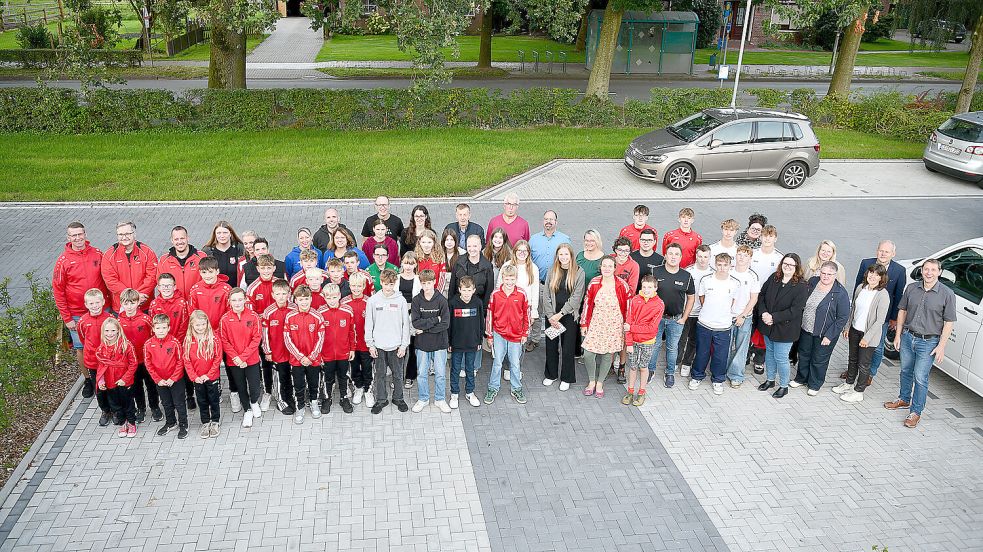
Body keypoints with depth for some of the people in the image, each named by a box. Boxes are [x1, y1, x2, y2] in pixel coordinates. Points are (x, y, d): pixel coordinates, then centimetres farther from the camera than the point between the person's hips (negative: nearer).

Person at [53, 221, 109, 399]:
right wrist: (66, 318, -6)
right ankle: (87, 379, 25)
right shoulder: (63, 260, -7)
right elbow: (58, 291, -4)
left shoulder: (97, 254, -2)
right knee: (81, 348, 8)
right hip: (77, 315, -1)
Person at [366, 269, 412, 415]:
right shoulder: (373, 300, -3)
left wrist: (404, 344, -4)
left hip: (396, 345, 0)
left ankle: (398, 398, 27)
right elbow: (368, 324, 1)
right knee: (380, 374, 11)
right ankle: (381, 399, 25)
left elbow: (406, 324, -1)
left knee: (397, 374, 10)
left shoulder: (400, 300, -4)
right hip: (379, 345, 0)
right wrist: (370, 344, -2)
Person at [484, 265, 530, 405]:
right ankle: (493, 389, 19)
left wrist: (525, 334, 5)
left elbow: (526, 315, 3)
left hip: (516, 335, 1)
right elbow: (490, 315, 0)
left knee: (515, 364, 10)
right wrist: (489, 335, 3)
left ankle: (516, 389, 26)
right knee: (497, 363, 4)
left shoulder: (522, 294, -6)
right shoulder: (495, 293, -7)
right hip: (499, 334, 0)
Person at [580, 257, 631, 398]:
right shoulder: (594, 283, -5)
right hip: (595, 324, 1)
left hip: (613, 325, -1)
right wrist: (584, 323, 5)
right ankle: (591, 381, 20)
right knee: (588, 354, -5)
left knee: (607, 355, 8)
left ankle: (600, 383, 28)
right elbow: (587, 304, 2)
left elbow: (629, 306, 0)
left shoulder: (622, 285, -10)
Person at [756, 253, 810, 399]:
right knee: (769, 352, 19)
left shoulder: (801, 286, -16)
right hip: (768, 325, 6)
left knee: (780, 357, 1)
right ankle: (770, 380, 38)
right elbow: (761, 295, 4)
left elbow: (795, 310, -20)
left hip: (785, 328, -6)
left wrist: (774, 318, -21)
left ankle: (784, 386, 21)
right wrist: (763, 313, -12)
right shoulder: (774, 278, 0)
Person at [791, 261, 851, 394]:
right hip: (805, 329, 5)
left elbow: (843, 317, -17)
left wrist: (829, 336, -18)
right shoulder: (812, 281, -6)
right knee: (803, 355, 21)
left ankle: (815, 385, 34)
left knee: (819, 360, 13)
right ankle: (801, 378, 43)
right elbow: (801, 303, 9)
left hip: (824, 334, -5)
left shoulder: (841, 293, -21)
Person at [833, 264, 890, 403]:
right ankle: (849, 383, 39)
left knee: (863, 364, 6)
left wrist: (867, 338, -18)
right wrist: (847, 327, 11)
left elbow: (880, 320, -18)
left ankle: (858, 392, 19)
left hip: (869, 334, -6)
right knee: (852, 359, 21)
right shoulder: (860, 288, 0)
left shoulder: (883, 295, -19)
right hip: (855, 330, 6)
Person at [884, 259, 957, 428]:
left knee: (920, 377, -2)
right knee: (906, 371, 19)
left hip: (928, 342, -4)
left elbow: (949, 322, -8)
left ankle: (916, 411, 11)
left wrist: (941, 346, -11)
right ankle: (904, 400, 39)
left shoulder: (947, 294, -11)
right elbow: (902, 311, 9)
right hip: (907, 337, 4)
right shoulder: (912, 288, 0)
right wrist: (898, 335, 7)